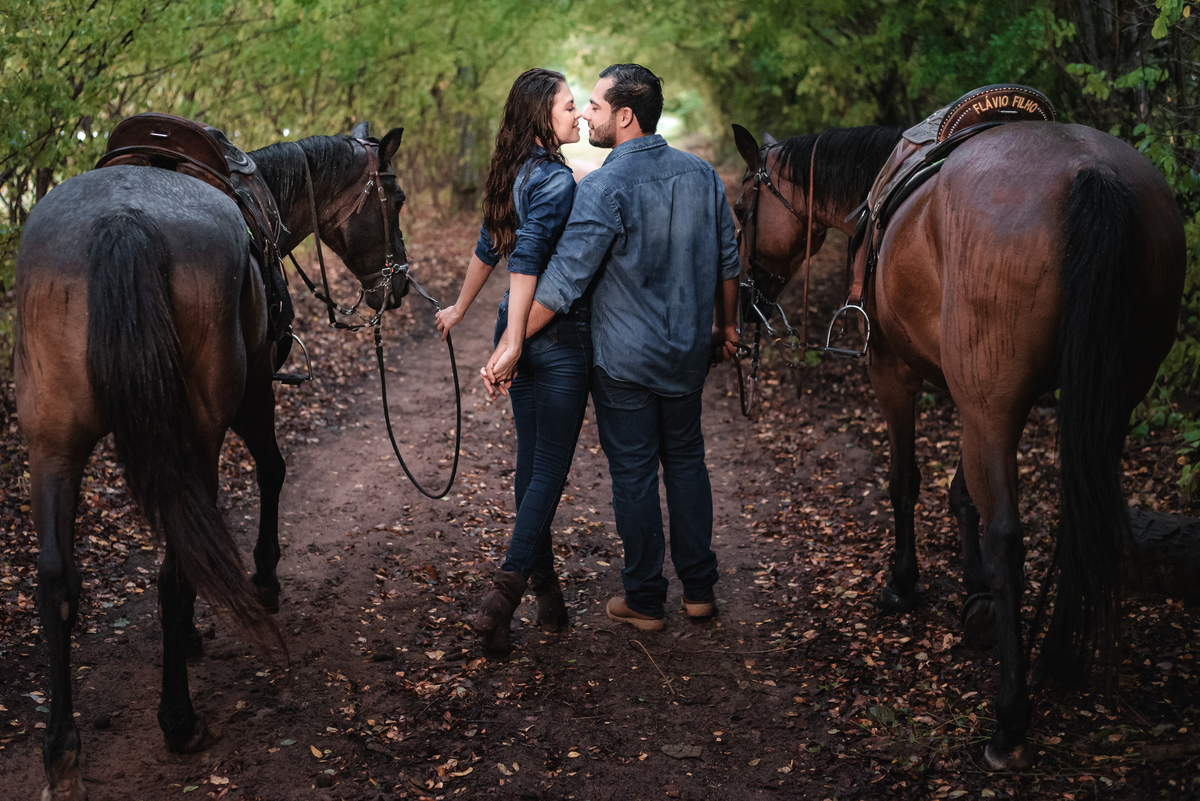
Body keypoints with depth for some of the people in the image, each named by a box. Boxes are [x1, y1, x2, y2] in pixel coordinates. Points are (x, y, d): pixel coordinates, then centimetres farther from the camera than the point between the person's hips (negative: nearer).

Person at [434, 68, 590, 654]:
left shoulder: (515, 173, 10)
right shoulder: (558, 180, -17)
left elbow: (487, 249, 20)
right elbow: (526, 261, -27)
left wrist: (459, 309, 32)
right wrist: (513, 339, -29)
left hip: (526, 331, 9)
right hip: (559, 335, -9)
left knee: (531, 462, 15)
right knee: (550, 468, -3)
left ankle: (547, 592, 26)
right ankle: (502, 596, -8)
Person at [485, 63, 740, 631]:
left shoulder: (604, 187, -20)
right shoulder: (701, 174, 1)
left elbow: (564, 279, -23)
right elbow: (728, 261, 9)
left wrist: (511, 347, -18)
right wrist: (725, 326, 24)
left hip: (623, 358, -6)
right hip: (689, 352, 6)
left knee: (633, 473, 6)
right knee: (686, 461, 18)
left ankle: (645, 600, 16)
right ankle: (699, 588, 24)